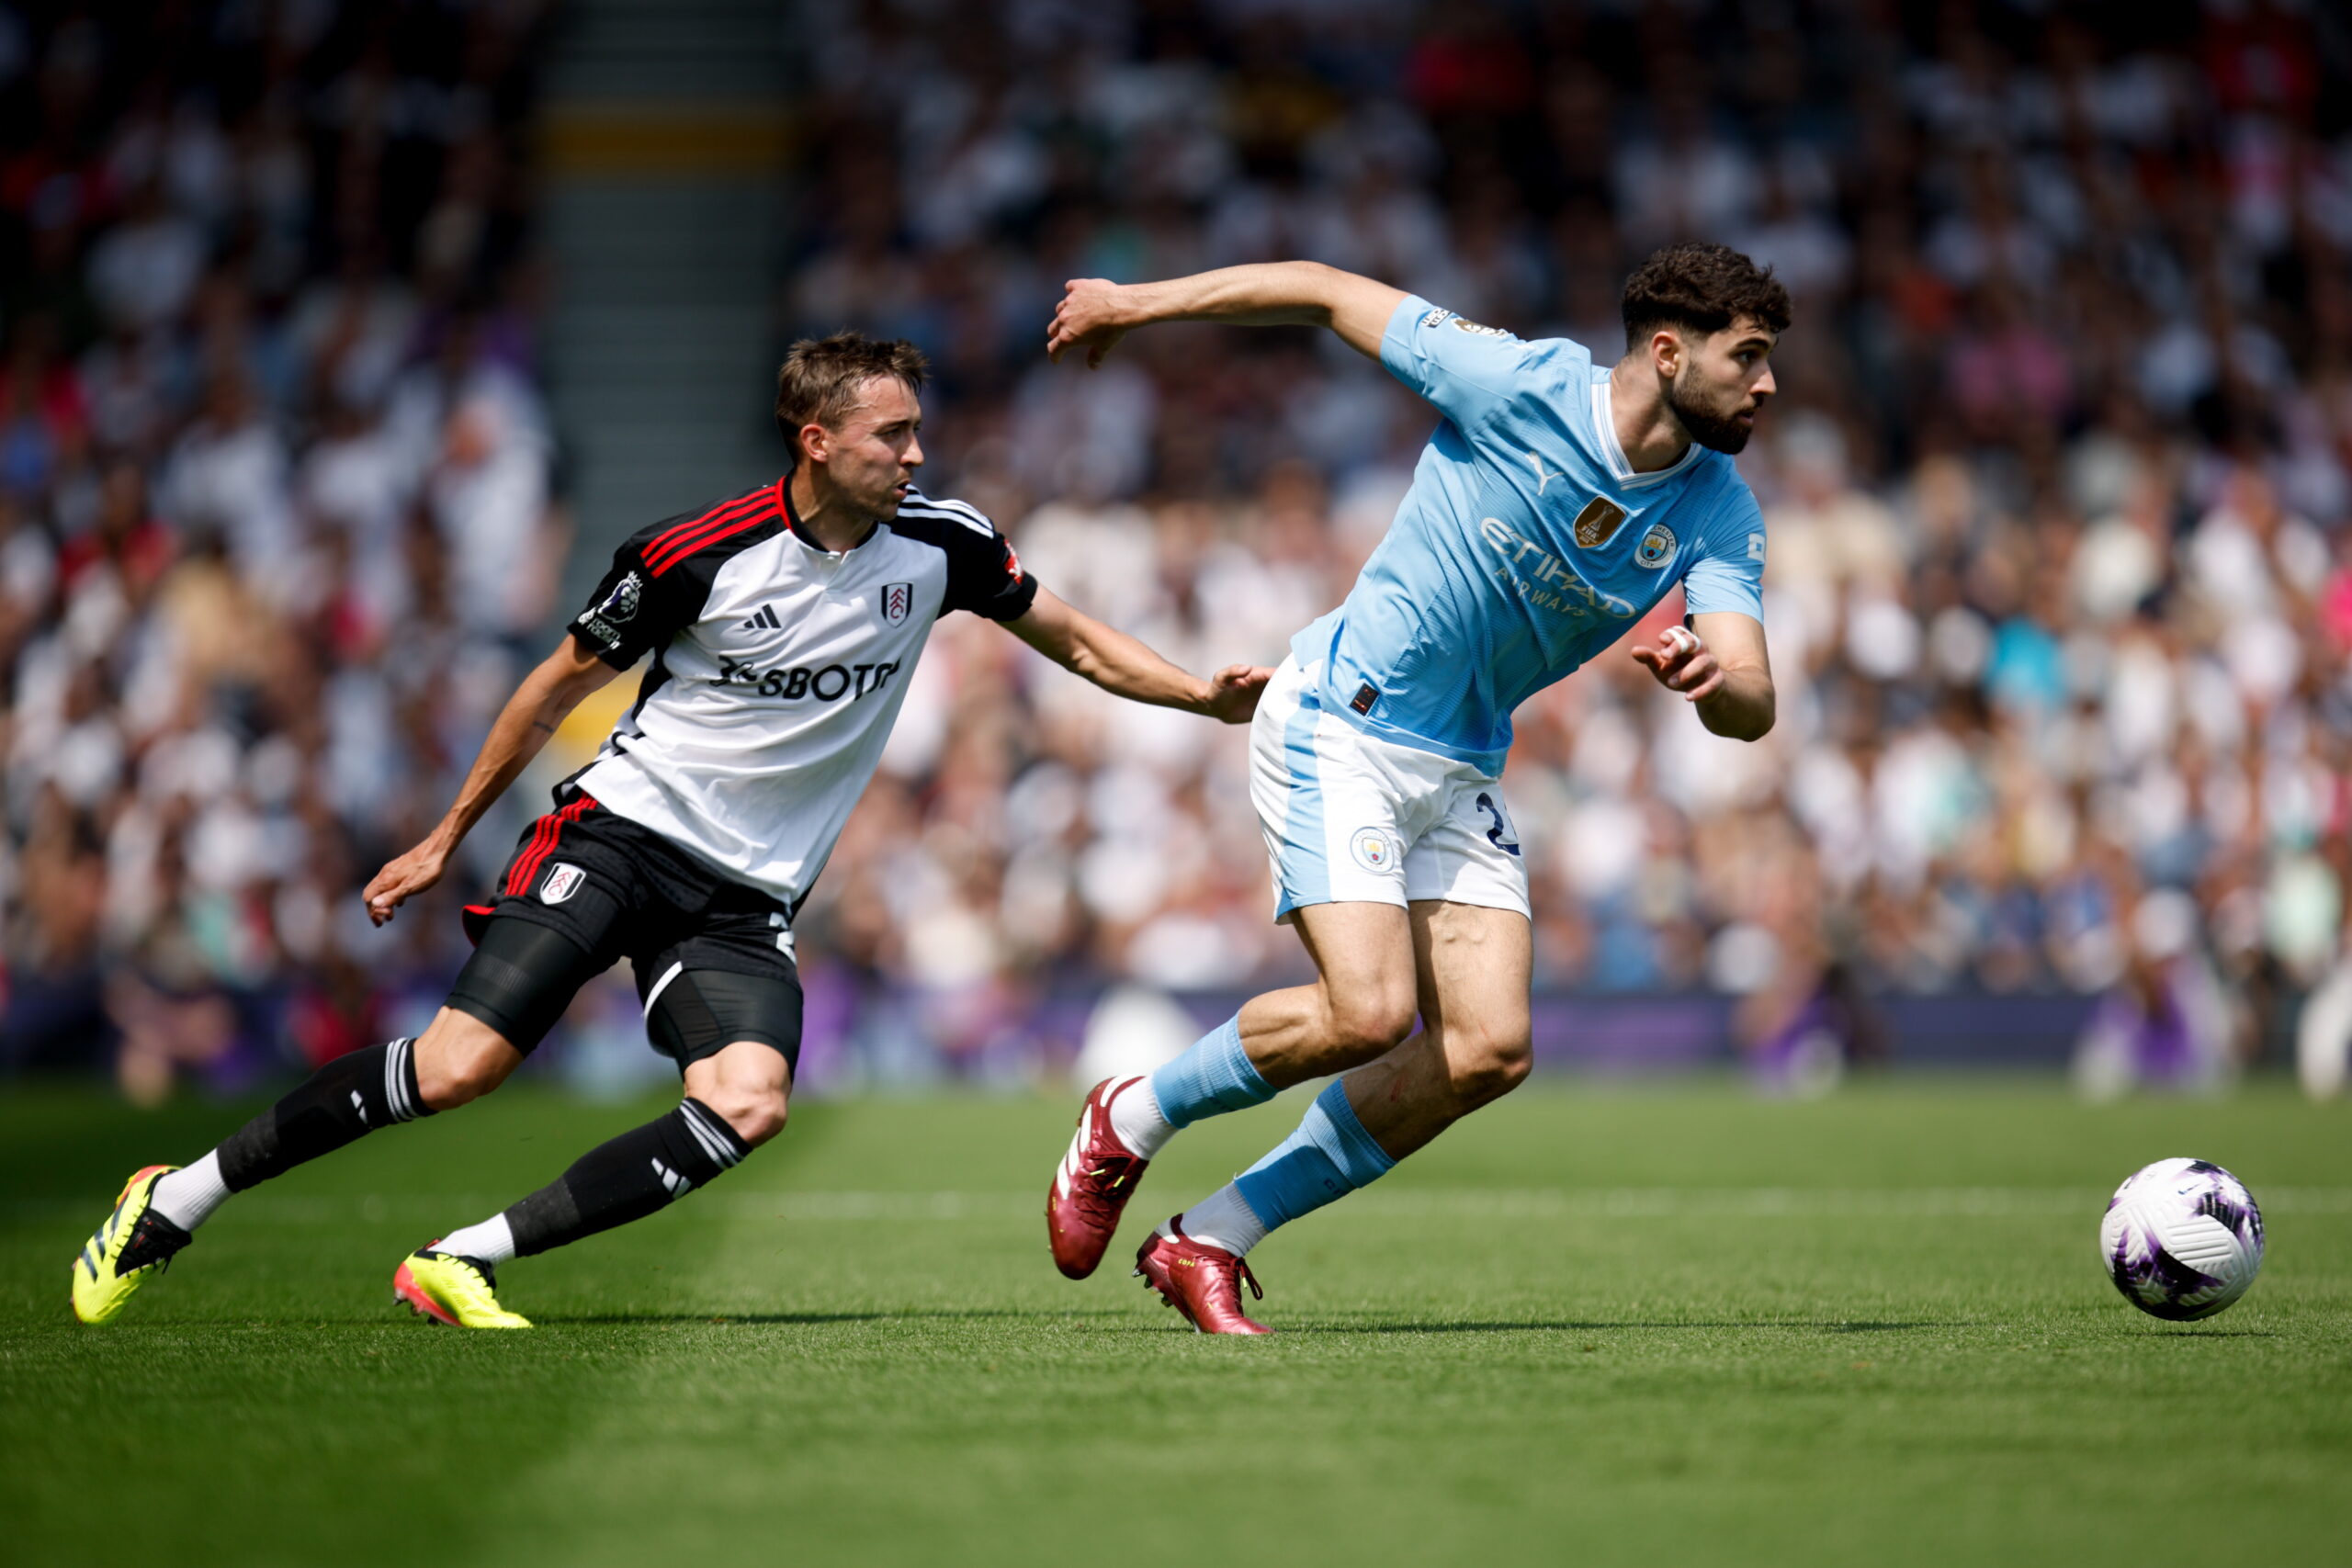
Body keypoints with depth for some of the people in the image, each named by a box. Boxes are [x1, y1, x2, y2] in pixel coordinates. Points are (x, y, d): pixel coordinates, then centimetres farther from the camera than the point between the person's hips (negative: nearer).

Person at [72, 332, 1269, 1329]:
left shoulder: (937, 545, 0)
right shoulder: (696, 555, -10)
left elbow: (1076, 642, 15)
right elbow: (563, 681, 3)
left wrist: (1206, 694, 0)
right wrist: (448, 837, 8)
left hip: (746, 900, 4)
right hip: (620, 831, -4)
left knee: (749, 1107, -24)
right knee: (460, 1065, -19)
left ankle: (459, 1262, -17)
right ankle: (175, 1202, -2)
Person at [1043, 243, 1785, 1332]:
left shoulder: (1718, 516, -4)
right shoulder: (1520, 385, -18)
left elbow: (1750, 707, -13)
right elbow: (1325, 292, -8)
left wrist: (1710, 676, -38)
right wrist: (1135, 304, -1)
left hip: (1461, 769, 6)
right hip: (1337, 723, -6)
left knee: (1489, 1050, -8)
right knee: (1369, 1011, -22)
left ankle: (1211, 1240, 6)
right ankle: (1132, 1120, 7)